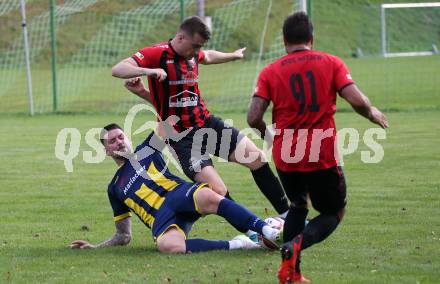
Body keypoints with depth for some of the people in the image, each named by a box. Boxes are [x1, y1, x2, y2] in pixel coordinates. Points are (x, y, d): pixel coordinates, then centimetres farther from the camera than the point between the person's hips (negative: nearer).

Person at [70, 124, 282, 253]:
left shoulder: (145, 151, 24)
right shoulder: (114, 189, 30)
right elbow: (123, 236, 35)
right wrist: (95, 247, 24)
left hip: (178, 193, -1)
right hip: (161, 217, 1)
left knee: (209, 199, -40)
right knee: (167, 246, -38)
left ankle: (267, 231, -43)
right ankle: (233, 245, -32)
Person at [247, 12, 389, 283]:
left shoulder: (270, 72, 3)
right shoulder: (331, 63, 0)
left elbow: (254, 117, -5)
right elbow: (357, 101, -10)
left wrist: (267, 133, 17)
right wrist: (373, 114, 11)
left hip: (285, 157, 2)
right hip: (323, 156, -2)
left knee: (298, 207, 27)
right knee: (334, 213, 15)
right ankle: (296, 245, -16)